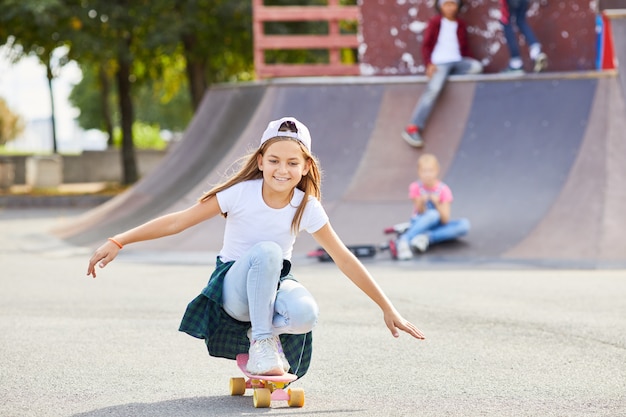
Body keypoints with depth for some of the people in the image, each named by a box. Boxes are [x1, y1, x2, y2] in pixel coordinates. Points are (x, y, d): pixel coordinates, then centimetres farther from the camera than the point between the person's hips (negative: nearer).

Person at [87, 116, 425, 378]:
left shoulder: (306, 208, -11)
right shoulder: (241, 193, -17)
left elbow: (345, 261, -7)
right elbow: (178, 221, -18)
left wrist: (388, 309, -7)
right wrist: (118, 242, -25)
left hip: (274, 286, 2)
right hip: (234, 287, -2)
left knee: (305, 313, -35)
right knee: (266, 251, -36)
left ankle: (266, 332, -1)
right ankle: (260, 342, -24)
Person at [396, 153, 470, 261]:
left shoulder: (444, 190, -10)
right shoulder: (415, 187, -11)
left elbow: (445, 220, -16)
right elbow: (420, 213, -14)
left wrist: (437, 204, -33)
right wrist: (421, 202, -35)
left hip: (438, 225, 3)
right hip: (419, 223, -2)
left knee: (464, 225, -26)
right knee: (433, 214, -37)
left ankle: (427, 238, -32)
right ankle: (403, 241, -48)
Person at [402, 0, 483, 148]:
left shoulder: (461, 25, 17)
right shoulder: (435, 23, 6)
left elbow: (465, 47, 20)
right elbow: (426, 46, 2)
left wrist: (471, 62, 2)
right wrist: (429, 64, -15)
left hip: (458, 63, 4)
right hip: (439, 63, -4)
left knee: (477, 67, -26)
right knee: (434, 88, -31)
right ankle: (413, 128, -38)